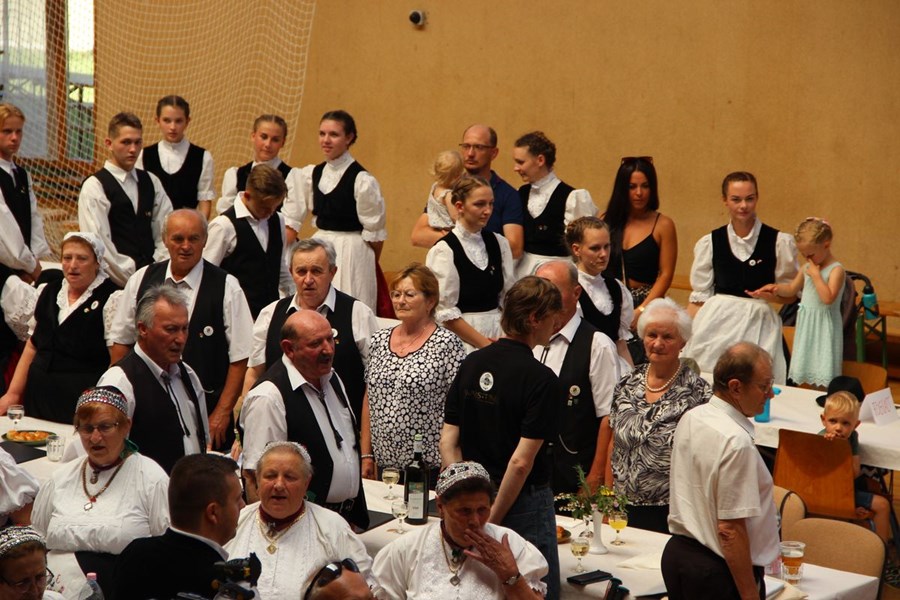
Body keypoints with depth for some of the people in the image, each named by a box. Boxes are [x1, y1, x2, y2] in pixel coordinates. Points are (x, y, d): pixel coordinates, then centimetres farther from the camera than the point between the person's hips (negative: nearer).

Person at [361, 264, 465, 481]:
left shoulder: (446, 344, -7)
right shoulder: (379, 341, 10)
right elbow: (369, 400, 14)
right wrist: (366, 455, 11)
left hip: (431, 466, -5)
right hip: (385, 463, 5)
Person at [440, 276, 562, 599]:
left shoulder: (471, 364, 2)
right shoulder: (541, 379, -17)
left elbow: (448, 442, 2)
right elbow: (522, 461, -22)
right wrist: (495, 518, -14)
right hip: (524, 501, -6)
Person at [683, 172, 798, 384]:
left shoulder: (779, 242, 2)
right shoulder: (709, 243, 8)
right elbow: (699, 296, 11)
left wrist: (773, 294, -12)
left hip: (758, 326, -1)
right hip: (717, 326, 2)